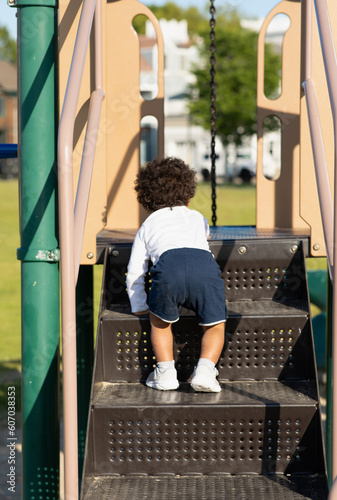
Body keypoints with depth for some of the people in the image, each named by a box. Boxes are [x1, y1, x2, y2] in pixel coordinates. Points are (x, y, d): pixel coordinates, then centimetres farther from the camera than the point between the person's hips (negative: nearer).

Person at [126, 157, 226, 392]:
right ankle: (205, 370, -3)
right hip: (205, 262, 1)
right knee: (215, 325, 17)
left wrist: (139, 306, 43)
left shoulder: (148, 225, 35)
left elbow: (135, 272, 30)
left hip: (169, 263, -1)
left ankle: (166, 372, 15)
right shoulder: (197, 217, 40)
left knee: (160, 320, 24)